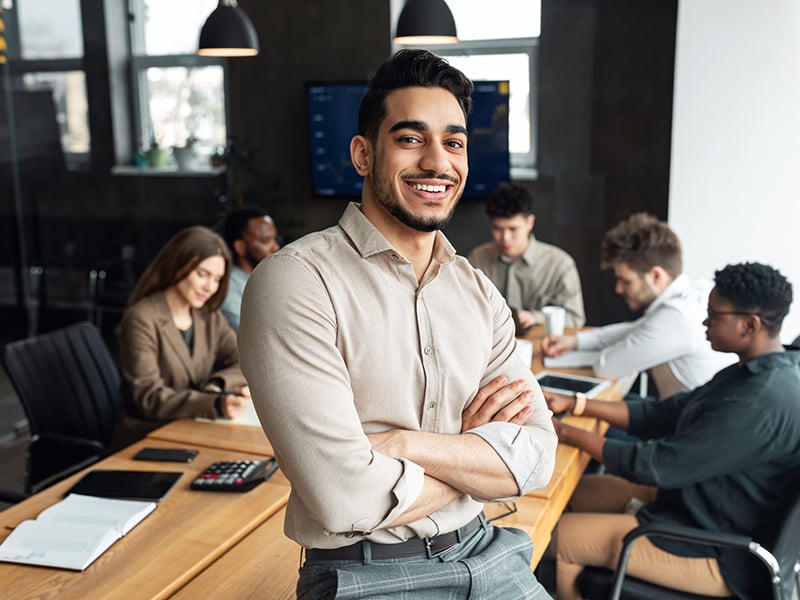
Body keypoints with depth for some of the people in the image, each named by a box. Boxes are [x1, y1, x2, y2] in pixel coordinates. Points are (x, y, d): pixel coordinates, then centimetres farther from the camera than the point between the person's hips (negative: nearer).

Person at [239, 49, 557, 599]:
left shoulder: (479, 291, 5)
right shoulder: (295, 281, -14)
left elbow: (537, 456, -3)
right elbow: (346, 500, -21)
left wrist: (401, 443, -17)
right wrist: (477, 452, -6)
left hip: (483, 554, 5)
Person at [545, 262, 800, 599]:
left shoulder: (761, 403, -30)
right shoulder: (756, 373, 1)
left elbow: (657, 466, -26)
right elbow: (666, 414, 6)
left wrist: (567, 434, -15)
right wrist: (574, 404, 1)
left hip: (717, 555, -10)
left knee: (557, 537, -4)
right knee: (577, 491, 15)